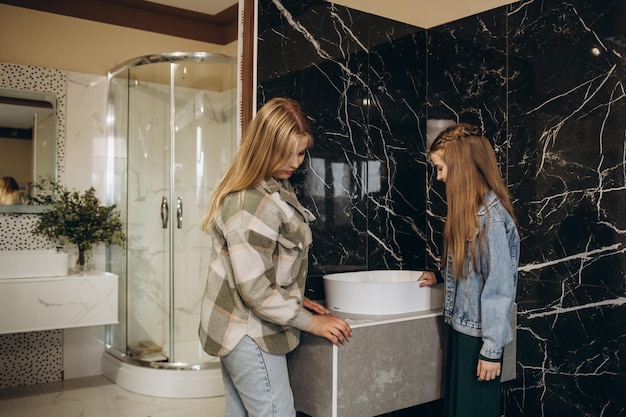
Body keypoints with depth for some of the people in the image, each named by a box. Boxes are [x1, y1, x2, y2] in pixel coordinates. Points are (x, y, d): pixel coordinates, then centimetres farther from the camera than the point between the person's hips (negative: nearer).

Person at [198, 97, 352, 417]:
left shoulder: (275, 187, 8)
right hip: (250, 334, -9)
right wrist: (310, 322, -15)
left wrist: (296, 299, 11)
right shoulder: (250, 204, -24)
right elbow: (255, 289, -23)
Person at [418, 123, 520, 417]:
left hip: (479, 336, -8)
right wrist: (440, 277, 5)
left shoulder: (491, 216, -20)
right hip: (461, 328, 8)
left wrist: (492, 349, -18)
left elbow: (499, 287, -20)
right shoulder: (468, 209, 7)